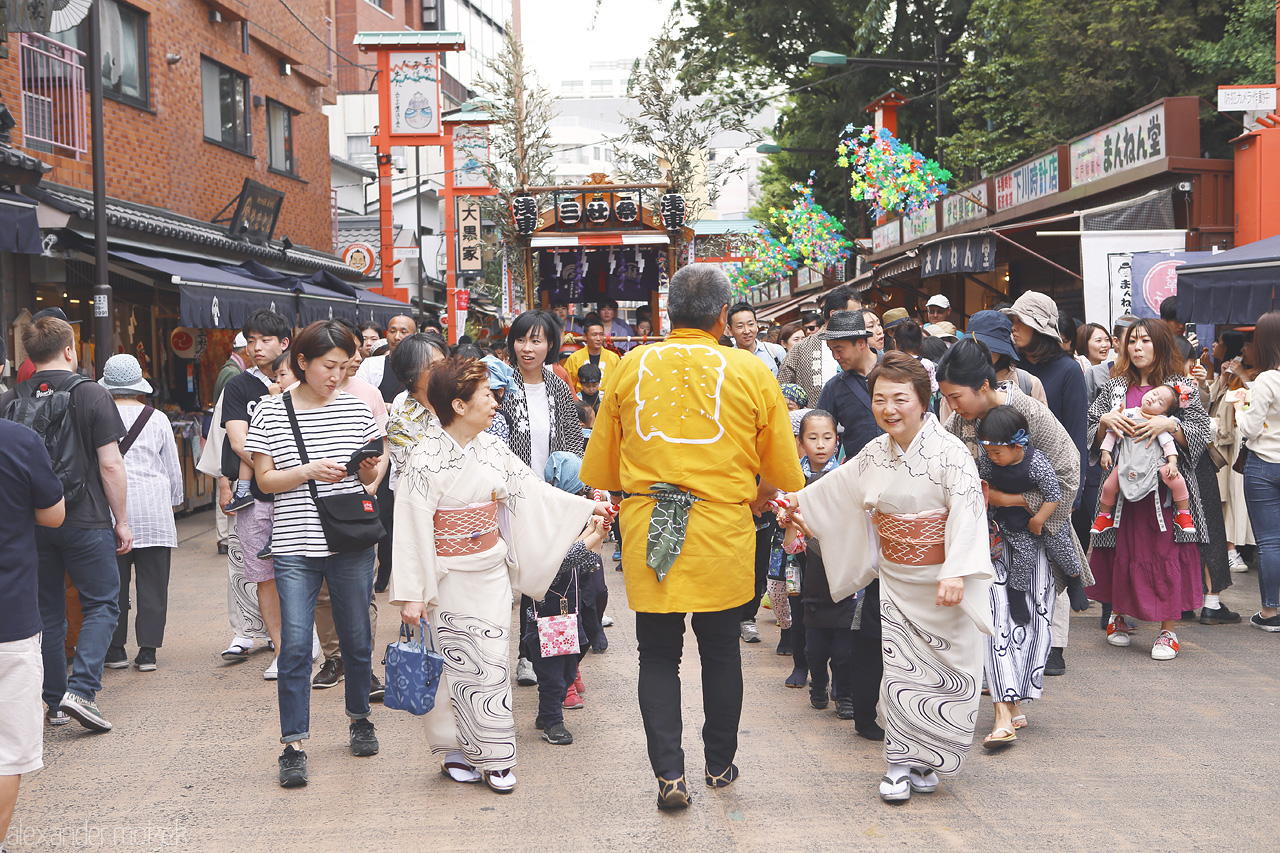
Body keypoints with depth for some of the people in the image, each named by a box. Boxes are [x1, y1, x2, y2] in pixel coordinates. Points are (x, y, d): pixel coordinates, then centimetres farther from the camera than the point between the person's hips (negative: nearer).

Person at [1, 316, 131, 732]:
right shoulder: (91, 395, -8)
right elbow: (110, 465, -10)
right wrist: (122, 521, -2)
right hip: (86, 522, -4)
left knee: (47, 612, 13)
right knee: (101, 605, 6)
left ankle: (55, 700, 19)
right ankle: (81, 689, -9)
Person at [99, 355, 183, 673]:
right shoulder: (157, 419, 2)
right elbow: (173, 469, 10)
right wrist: (174, 501, 26)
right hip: (154, 509, 0)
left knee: (113, 583, 8)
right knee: (152, 583, 5)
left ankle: (115, 649, 13)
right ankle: (147, 650, 6)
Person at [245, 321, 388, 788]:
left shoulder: (355, 408, 6)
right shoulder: (271, 412, 0)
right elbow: (265, 479, 0)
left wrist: (370, 470, -11)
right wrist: (309, 471, -16)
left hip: (351, 543, 2)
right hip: (295, 546, -2)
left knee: (357, 639, 11)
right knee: (294, 645, -6)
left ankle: (359, 718, 32)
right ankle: (293, 745, 0)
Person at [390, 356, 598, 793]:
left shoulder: (492, 449, 3)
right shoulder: (425, 460, -16)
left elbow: (534, 494, 11)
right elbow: (411, 528, -16)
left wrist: (588, 508, 9)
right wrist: (411, 593, -18)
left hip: (492, 572, 6)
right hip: (450, 578, -6)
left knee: (492, 662, 6)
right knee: (457, 665, 0)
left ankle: (494, 757, 13)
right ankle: (456, 752, 14)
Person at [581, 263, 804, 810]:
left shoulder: (630, 368, 2)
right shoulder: (751, 371, -2)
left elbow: (600, 470, 10)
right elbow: (782, 473, 3)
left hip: (645, 531, 1)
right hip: (722, 535, -1)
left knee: (658, 657, 10)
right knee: (721, 653, 15)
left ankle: (669, 773, 3)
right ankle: (719, 765, 28)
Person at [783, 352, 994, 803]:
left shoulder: (949, 452, -15)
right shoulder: (875, 453, 4)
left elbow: (966, 513, -23)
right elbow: (839, 488, 23)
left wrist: (956, 574, -32)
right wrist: (800, 500, 34)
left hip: (944, 583, -4)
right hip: (896, 580, 5)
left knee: (947, 670, 2)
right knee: (900, 668, 3)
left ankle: (925, 762, 16)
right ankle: (903, 763, 10)